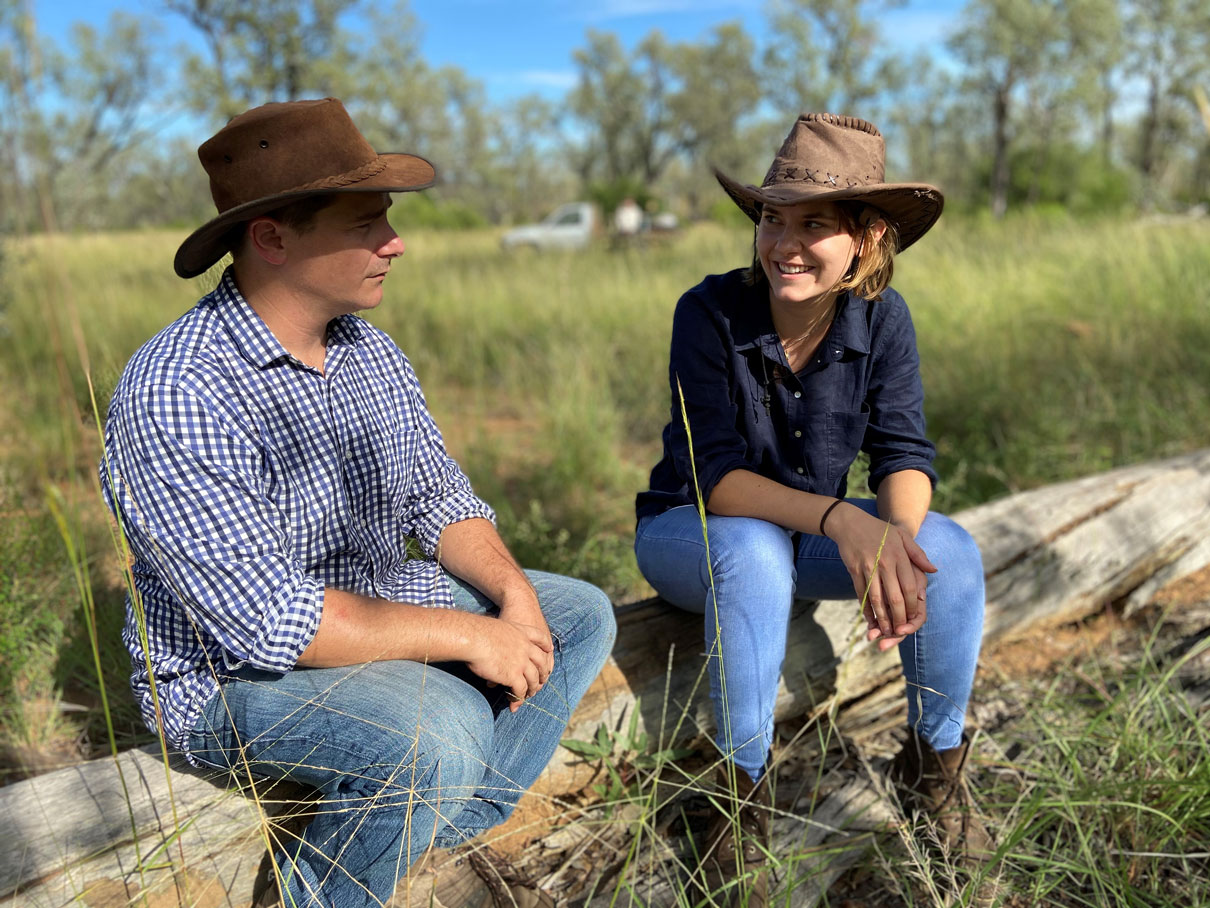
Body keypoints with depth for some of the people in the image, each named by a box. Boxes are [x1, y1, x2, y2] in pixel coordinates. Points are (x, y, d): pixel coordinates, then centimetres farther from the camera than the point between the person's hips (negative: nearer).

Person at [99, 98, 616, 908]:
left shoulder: (371, 352, 1)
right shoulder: (175, 396, -26)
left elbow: (438, 496, 7)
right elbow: (264, 620, -30)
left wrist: (514, 592, -11)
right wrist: (463, 636, -25)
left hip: (381, 604, 8)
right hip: (237, 669, -8)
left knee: (582, 615, 5)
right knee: (441, 731, -33)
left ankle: (450, 838, 6)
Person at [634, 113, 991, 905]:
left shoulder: (882, 318, -12)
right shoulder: (710, 313, -23)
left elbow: (904, 451, -14)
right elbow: (712, 473, -28)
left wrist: (896, 531, -37)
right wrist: (840, 518, -44)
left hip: (814, 532, 4)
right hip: (690, 533, -3)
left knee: (950, 550, -20)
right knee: (754, 552, -38)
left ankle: (934, 762, 3)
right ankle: (743, 790, -19)